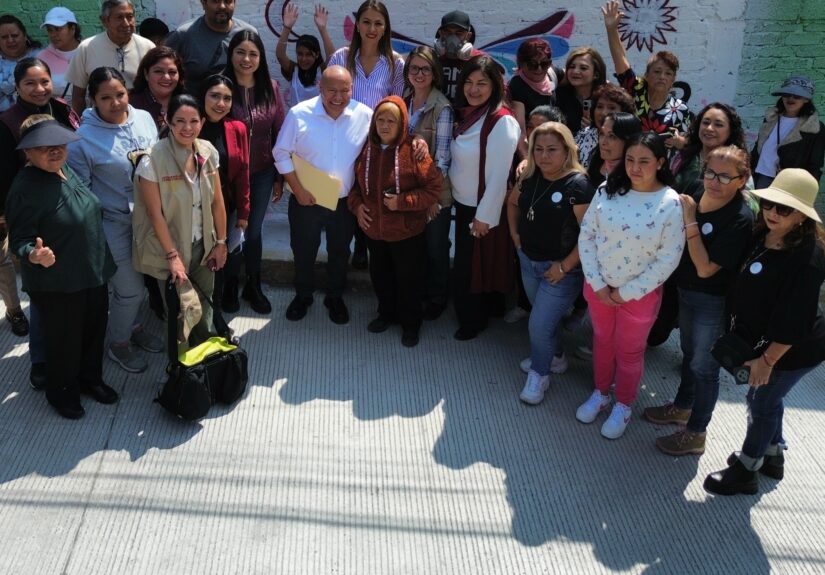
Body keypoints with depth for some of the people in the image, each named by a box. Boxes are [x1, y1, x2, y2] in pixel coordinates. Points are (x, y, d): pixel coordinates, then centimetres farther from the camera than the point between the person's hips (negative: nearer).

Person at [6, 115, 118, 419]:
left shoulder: (67, 171, 1)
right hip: (57, 283, -7)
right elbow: (19, 239, -22)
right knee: (64, 340, 11)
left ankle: (90, 379, 45)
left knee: (94, 331, 22)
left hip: (93, 273, 8)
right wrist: (34, 255, -43)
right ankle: (62, 392, 35)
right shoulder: (25, 189, -23)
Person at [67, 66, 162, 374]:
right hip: (113, 224, -5)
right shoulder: (83, 139, -18)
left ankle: (133, 326, 47)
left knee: (138, 279, 22)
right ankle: (118, 344, 30)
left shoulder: (144, 118, -3)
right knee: (130, 289, 4)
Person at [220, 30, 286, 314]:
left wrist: (279, 176, 4)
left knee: (254, 230, 16)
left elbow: (279, 133, 3)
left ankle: (253, 285, 35)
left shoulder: (271, 88, -3)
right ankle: (230, 285, 33)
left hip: (262, 173, 3)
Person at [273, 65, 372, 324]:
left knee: (340, 252, 20)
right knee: (303, 251, 18)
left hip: (345, 201, 1)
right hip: (305, 200, -1)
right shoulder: (299, 114, -17)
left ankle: (335, 298, 42)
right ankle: (302, 296, 42)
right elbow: (281, 154, -7)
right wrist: (298, 189, -13)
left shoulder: (365, 116, -13)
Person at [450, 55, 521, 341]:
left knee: (473, 268, 9)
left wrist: (485, 216, -19)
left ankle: (473, 321, 30)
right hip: (463, 204, 8)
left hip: (483, 210, -8)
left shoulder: (502, 122, -23)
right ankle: (470, 315, 40)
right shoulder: (467, 114, 4)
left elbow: (498, 175, -22)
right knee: (465, 266, 21)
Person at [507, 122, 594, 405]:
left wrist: (565, 266, -21)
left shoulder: (577, 185, -23)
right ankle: (554, 355, 49)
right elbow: (512, 202, 18)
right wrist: (515, 233, 7)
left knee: (540, 324, -1)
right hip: (528, 260, 6)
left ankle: (538, 374, 23)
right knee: (545, 317, 24)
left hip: (560, 268, -6)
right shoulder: (530, 176, -3)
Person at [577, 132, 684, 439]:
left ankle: (623, 406, 39)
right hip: (598, 287, 3)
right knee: (602, 339, 23)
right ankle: (600, 392, 47)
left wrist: (626, 293, -14)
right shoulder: (607, 190, -10)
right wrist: (597, 284, -10)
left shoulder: (671, 204, -19)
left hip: (640, 293, -3)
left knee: (629, 351, 16)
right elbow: (586, 235, -5)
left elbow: (668, 258, -17)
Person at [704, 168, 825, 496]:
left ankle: (745, 471, 28)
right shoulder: (761, 236, -6)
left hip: (794, 348, -8)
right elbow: (744, 288, 8)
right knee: (767, 398, 23)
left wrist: (767, 359, -20)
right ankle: (772, 456, 47)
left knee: (762, 402, 8)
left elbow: (794, 321, -27)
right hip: (763, 339, 8)